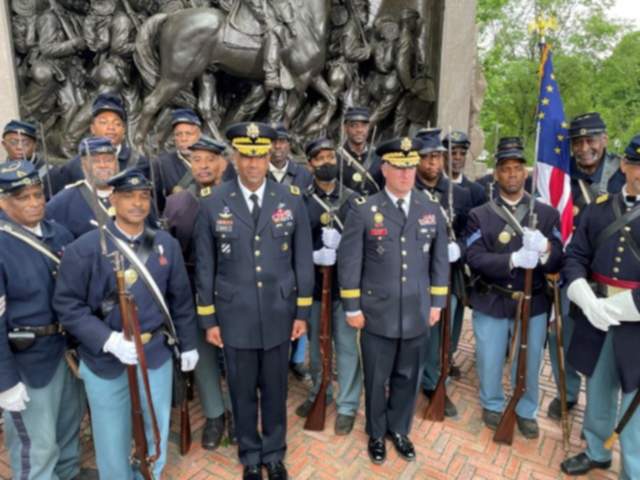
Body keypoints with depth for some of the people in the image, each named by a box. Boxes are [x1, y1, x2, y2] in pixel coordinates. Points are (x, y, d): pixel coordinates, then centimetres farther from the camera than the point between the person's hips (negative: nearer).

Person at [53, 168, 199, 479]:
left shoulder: (166, 244, 0)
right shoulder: (85, 248, -12)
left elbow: (181, 299, 6)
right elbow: (67, 305, -12)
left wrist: (187, 344, 9)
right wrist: (108, 340, -23)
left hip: (156, 354, 4)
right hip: (105, 359, -3)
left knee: (158, 428, 20)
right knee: (112, 438, 14)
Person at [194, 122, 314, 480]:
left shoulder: (292, 200, -3)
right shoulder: (213, 205, -5)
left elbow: (303, 260, 1)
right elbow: (205, 266, 0)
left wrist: (303, 312, 1)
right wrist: (208, 319, 0)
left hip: (279, 316, 1)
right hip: (235, 318, 0)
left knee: (275, 390, 16)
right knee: (243, 392, 15)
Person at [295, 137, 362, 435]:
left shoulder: (353, 199, 1)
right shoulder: (301, 201, -1)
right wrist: (316, 254, -19)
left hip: (344, 283, -1)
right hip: (313, 284, 1)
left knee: (346, 345, 7)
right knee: (315, 344, 17)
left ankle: (347, 405, 23)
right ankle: (319, 393, 38)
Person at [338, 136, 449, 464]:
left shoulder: (431, 210, 3)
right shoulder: (362, 210, -8)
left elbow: (440, 260, 9)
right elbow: (349, 262, -7)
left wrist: (436, 303, 8)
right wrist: (352, 308, -7)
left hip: (417, 314, 3)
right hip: (377, 313, -3)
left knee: (407, 377, 17)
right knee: (376, 379, 13)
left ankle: (399, 430, 40)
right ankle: (376, 434, 36)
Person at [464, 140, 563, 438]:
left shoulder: (547, 214, 3)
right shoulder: (479, 216, -2)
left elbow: (558, 262, -5)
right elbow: (474, 259, -15)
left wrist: (544, 249, -27)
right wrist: (513, 259, -29)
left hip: (533, 304, 1)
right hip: (491, 303, -1)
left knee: (529, 362, 15)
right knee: (489, 361, 14)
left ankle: (526, 411, 39)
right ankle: (492, 405, 39)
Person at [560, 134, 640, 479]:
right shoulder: (598, 208, 5)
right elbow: (575, 257, 4)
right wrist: (588, 303, -12)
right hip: (594, 315, 4)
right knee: (598, 392, 21)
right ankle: (596, 452, 42)